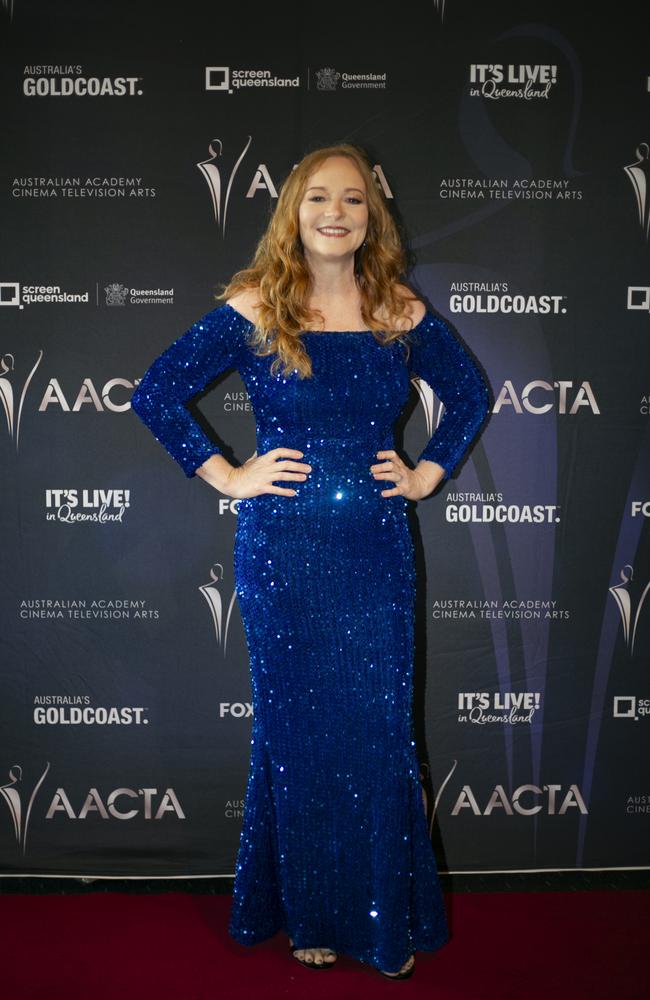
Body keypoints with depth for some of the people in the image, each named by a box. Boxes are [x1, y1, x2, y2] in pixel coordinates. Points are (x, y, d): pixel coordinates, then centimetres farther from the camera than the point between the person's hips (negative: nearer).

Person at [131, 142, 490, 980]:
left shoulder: (402, 314, 5)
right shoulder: (253, 311, -3)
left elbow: (470, 393, 19)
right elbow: (155, 394, -2)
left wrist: (429, 472, 8)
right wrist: (228, 477, -5)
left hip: (378, 550, 2)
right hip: (284, 551, -2)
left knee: (381, 732, 7)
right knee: (295, 728, 8)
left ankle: (387, 920, 27)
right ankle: (308, 915, 28)